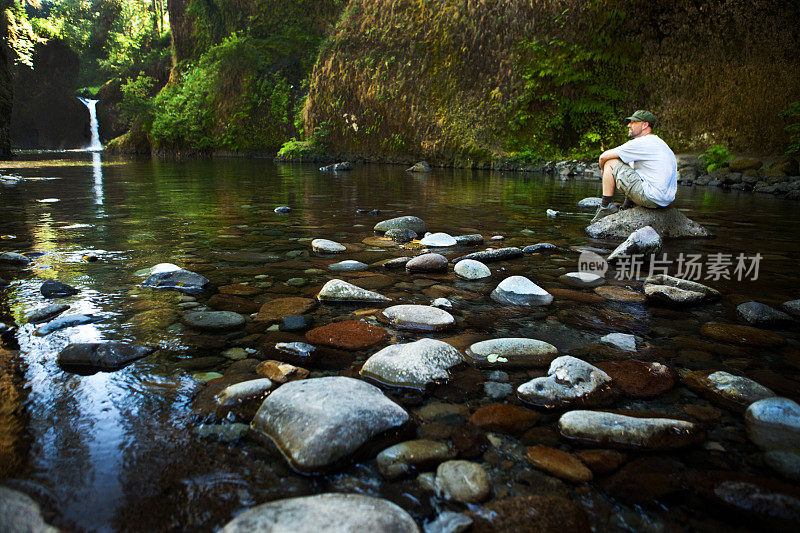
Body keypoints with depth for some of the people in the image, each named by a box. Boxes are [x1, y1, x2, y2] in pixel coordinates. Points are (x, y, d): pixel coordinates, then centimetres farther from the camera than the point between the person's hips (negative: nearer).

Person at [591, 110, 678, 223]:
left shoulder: (641, 143, -8)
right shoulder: (659, 143, 21)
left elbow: (604, 157, -5)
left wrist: (603, 169, 16)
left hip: (651, 198, -9)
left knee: (610, 163, -1)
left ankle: (605, 207, 1)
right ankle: (628, 206, 23)